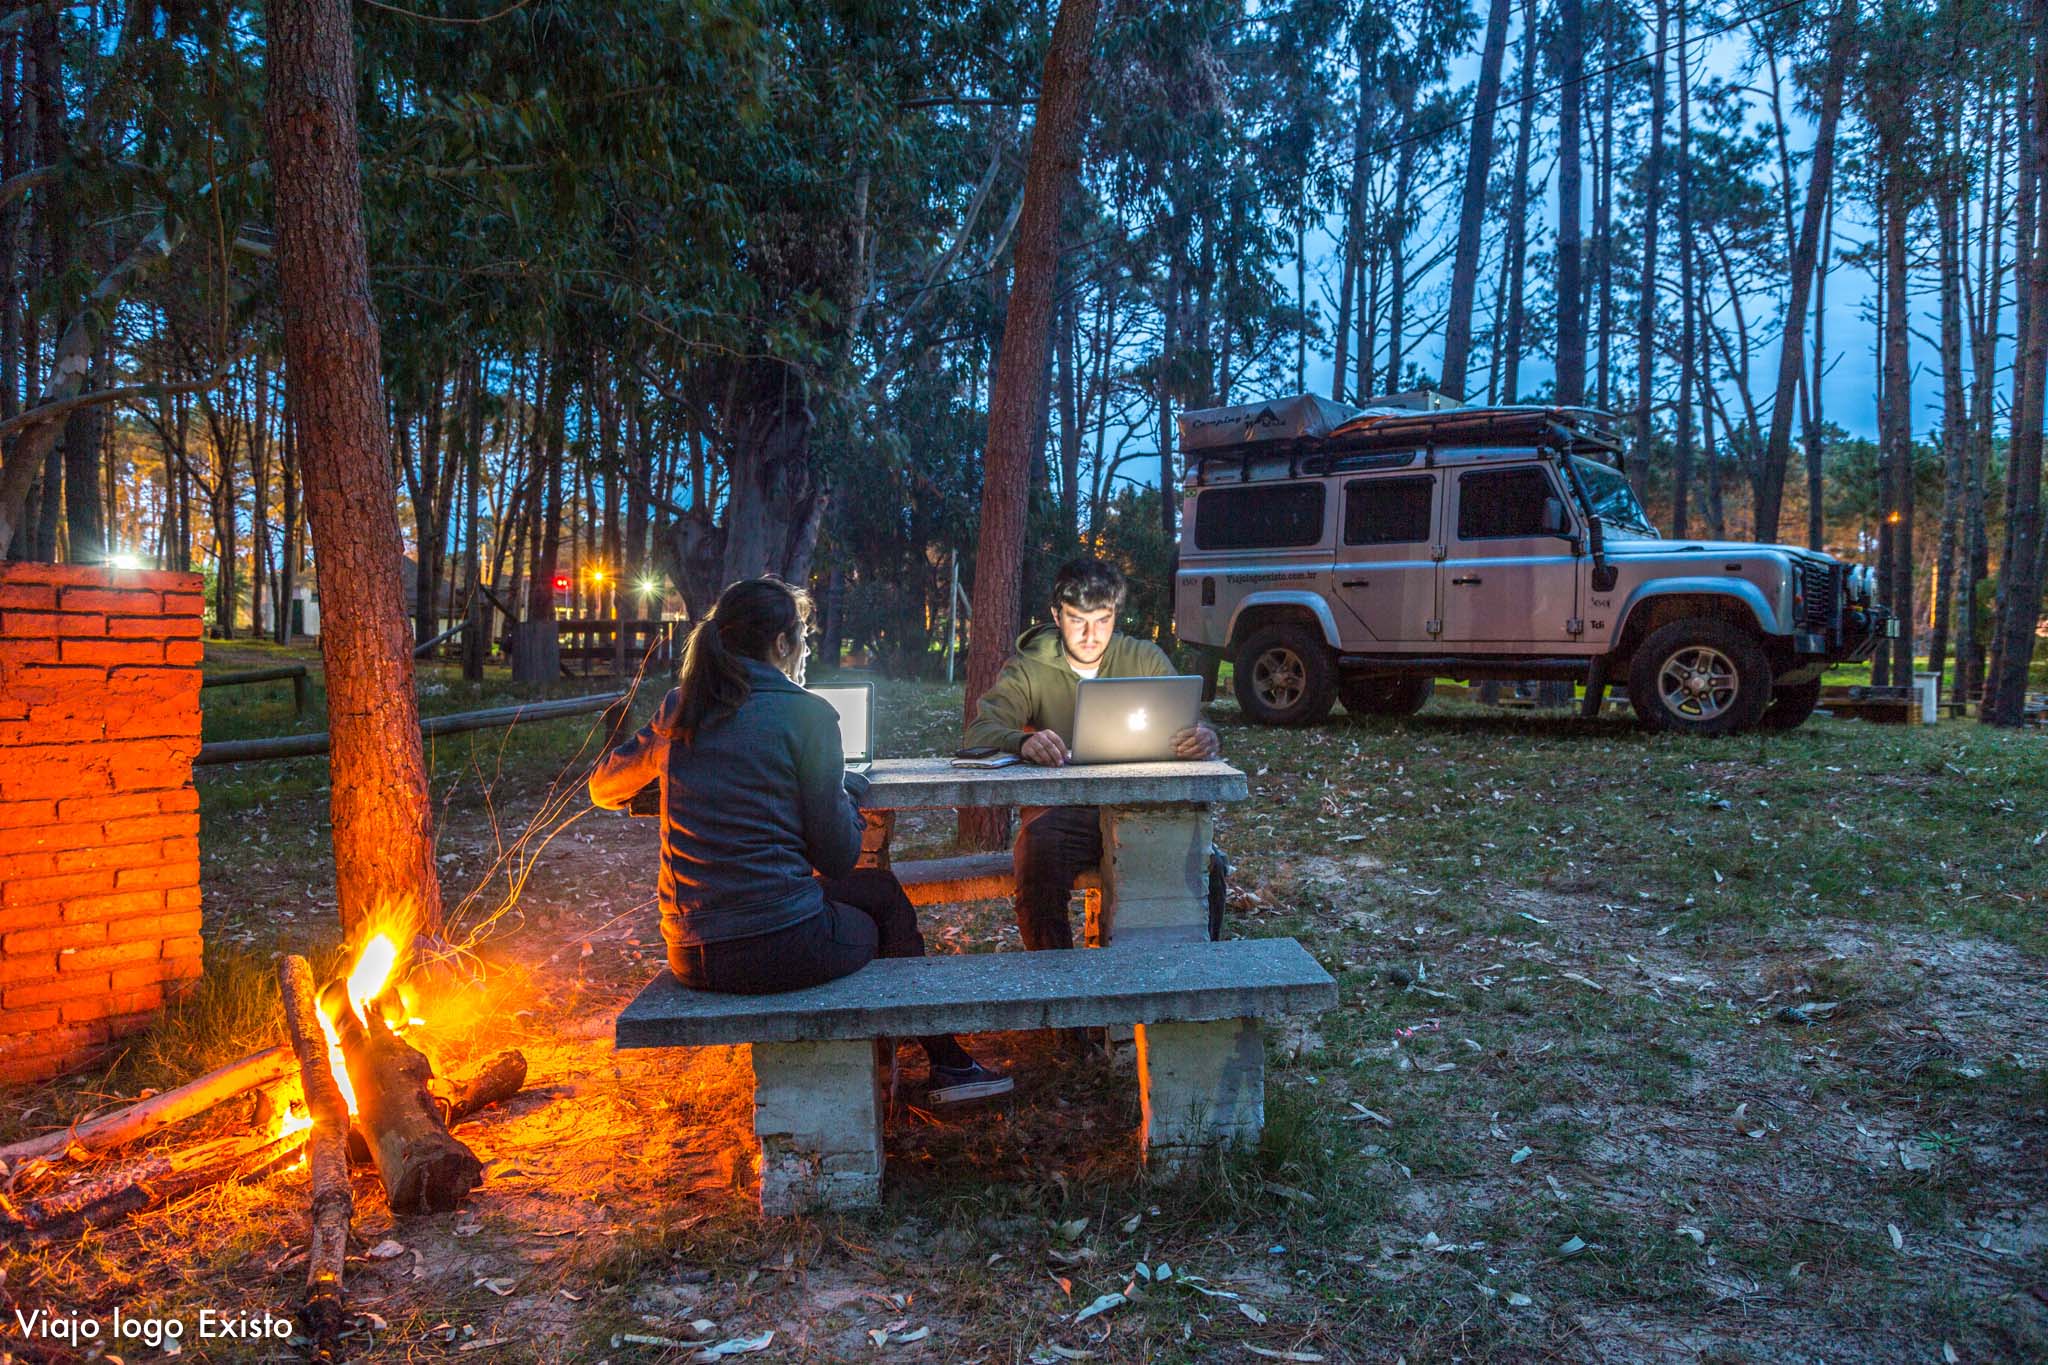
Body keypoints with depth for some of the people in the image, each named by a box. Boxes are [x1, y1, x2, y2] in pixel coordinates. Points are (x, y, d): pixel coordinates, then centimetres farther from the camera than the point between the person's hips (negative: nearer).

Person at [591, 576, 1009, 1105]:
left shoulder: (679, 710, 6)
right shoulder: (807, 713, -9)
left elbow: (603, 788, 23)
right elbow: (837, 854, -7)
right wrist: (847, 789, 12)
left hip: (688, 957, 6)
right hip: (779, 950, -6)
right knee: (886, 898, 25)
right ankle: (945, 1062, 36)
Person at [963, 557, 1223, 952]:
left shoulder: (1146, 660, 10)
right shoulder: (1028, 670, 4)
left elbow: (1190, 724, 2)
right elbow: (980, 731, -11)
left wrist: (1203, 738, -26)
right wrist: (1023, 742, -36)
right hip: (1061, 811, -1)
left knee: (1203, 861, -27)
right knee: (1038, 855, -35)